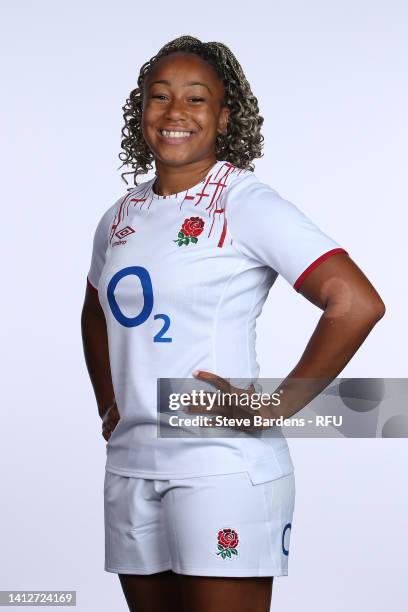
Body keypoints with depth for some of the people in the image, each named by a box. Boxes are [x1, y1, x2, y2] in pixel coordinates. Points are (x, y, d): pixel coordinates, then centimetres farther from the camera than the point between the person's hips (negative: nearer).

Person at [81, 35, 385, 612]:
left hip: (222, 465, -6)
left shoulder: (247, 204, -9)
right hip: (129, 465, 7)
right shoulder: (121, 216, 11)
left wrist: (274, 407, -15)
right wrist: (107, 403, 15)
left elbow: (358, 304, -18)